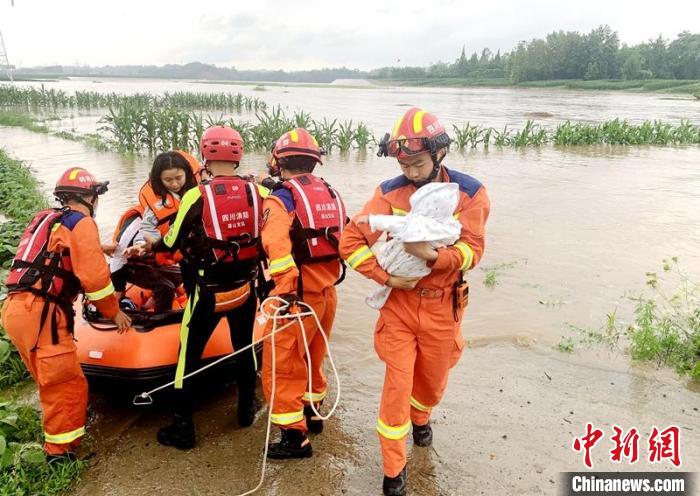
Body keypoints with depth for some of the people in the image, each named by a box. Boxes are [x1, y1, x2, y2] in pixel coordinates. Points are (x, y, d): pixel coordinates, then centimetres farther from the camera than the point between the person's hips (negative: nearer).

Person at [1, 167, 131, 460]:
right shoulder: (81, 222, -5)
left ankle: (58, 443, 35)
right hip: (39, 314, -9)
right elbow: (94, 275, -12)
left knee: (55, 384, 21)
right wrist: (114, 312, 0)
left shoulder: (45, 219, 21)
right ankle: (60, 453, 6)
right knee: (67, 386, -2)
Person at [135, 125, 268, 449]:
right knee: (245, 348, 22)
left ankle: (182, 429, 21)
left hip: (209, 290, -4)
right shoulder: (257, 192, -6)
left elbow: (173, 243, -5)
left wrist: (148, 247, 14)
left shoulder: (196, 196, -15)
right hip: (245, 286, 4)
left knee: (189, 355, 12)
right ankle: (247, 410, 39)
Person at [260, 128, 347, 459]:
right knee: (312, 356, 25)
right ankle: (313, 412, 41)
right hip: (328, 291, 7)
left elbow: (277, 245, -26)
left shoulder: (280, 199, -11)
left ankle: (295, 436, 12)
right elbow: (345, 239, 9)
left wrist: (286, 290, -27)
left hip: (299, 294, -7)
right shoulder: (332, 194, 8)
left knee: (281, 366, 6)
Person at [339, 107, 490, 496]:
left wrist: (434, 256, -33)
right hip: (399, 301, -1)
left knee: (433, 377, 20)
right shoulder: (389, 192, -9)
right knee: (397, 383, 1)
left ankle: (420, 417, 56)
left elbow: (473, 249, -15)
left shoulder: (469, 192, -9)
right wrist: (386, 277, -19)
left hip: (443, 305, 1)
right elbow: (350, 241, -11)